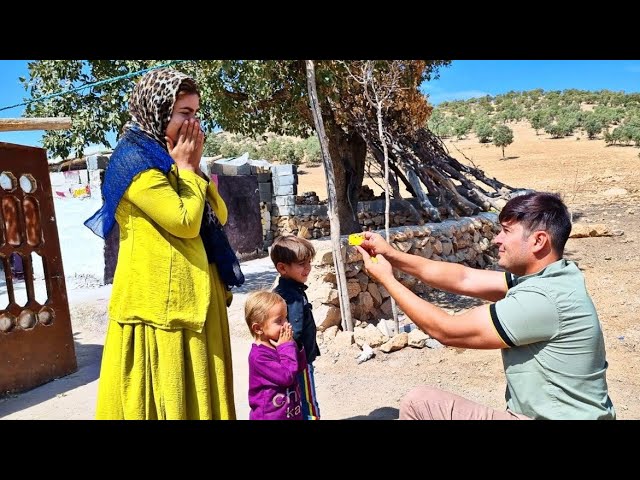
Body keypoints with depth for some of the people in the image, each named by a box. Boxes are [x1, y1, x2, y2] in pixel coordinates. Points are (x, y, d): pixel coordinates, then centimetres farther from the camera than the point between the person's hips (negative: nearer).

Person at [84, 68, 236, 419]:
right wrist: (186, 168, -7)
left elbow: (219, 215, 11)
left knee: (196, 391, 16)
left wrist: (191, 167, 1)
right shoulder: (134, 160, -11)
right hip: (161, 302, -9)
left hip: (192, 296, 9)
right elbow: (186, 222, -21)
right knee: (165, 395, 0)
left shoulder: (168, 160, 16)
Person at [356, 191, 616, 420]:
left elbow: (447, 331, -21)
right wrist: (392, 255, -2)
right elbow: (464, 279, 4)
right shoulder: (545, 277, 3)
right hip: (534, 412, 9)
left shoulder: (542, 297, -27)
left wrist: (386, 278, -13)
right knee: (419, 401, 8)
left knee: (419, 403, -6)